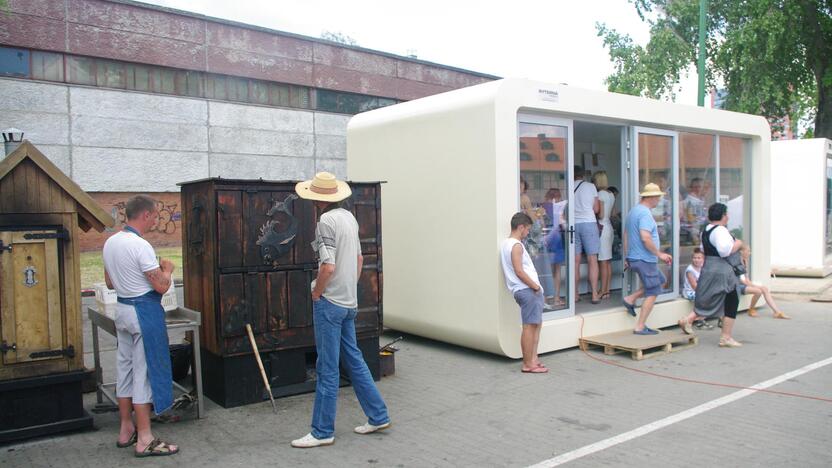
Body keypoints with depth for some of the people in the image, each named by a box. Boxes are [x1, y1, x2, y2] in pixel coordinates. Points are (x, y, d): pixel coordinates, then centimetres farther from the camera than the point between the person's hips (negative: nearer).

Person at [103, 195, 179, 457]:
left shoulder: (110, 243, 8)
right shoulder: (140, 246, -20)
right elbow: (162, 286, -17)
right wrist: (167, 269, 1)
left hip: (122, 308, 9)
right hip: (145, 311, -9)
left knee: (125, 368, 15)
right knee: (144, 371, -3)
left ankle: (126, 430, 27)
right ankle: (144, 440, 4)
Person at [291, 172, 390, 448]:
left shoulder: (326, 221, -16)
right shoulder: (349, 217, 11)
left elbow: (328, 266, -24)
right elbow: (359, 258, 19)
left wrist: (317, 292, -9)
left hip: (329, 302, -9)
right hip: (349, 302, 9)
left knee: (327, 369, 0)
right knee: (353, 360, 17)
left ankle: (322, 431, 11)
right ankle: (378, 416, 24)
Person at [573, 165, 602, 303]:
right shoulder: (590, 186, 4)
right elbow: (596, 209, 6)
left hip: (573, 224, 1)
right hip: (589, 223, -1)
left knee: (576, 261, 5)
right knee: (592, 260, 2)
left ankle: (575, 295, 10)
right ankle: (594, 295, 1)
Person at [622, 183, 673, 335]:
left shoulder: (634, 211, 14)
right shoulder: (645, 213, -17)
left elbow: (626, 235, 19)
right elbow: (645, 238, -27)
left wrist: (627, 257, 23)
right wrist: (659, 254, -16)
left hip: (633, 258, 10)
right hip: (645, 259, -10)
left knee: (660, 280, 24)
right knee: (652, 293, 0)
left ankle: (631, 299, 16)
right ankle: (640, 327, 2)